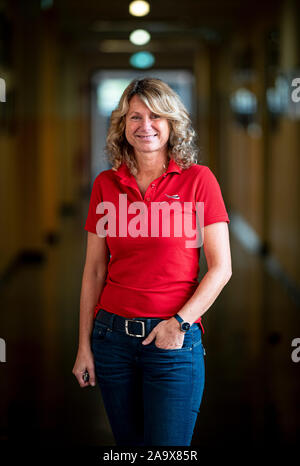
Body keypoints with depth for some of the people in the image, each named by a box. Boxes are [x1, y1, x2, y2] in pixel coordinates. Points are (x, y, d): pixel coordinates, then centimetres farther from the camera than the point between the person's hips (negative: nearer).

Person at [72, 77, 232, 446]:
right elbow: (94, 271, 7)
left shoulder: (197, 179, -3)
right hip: (113, 335, 3)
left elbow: (221, 268, -4)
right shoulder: (106, 184, 6)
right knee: (128, 443, 13)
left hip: (174, 339, -3)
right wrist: (84, 345, 4)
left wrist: (180, 322, -13)